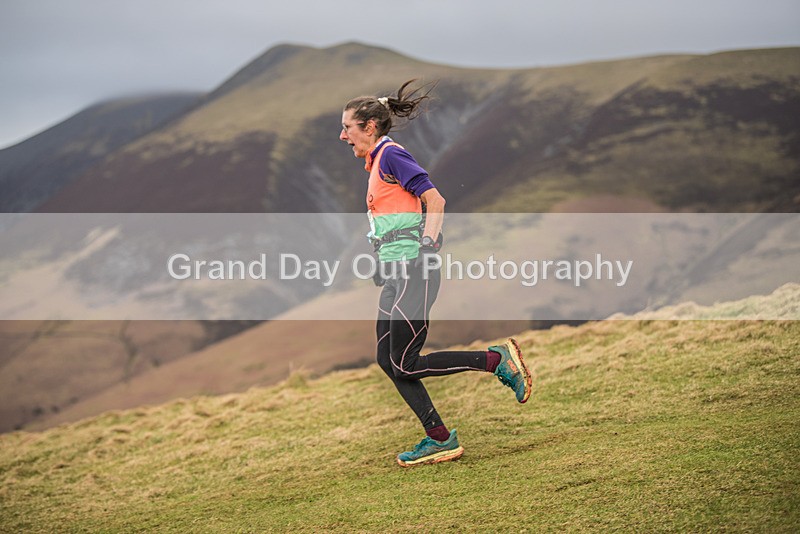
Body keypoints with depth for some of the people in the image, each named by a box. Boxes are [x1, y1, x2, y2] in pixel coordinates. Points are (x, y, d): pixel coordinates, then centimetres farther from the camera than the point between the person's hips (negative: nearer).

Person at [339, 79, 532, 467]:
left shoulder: (391, 155, -9)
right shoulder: (377, 161, 19)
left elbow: (435, 201, -16)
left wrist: (426, 250, -22)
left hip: (413, 273, -10)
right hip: (398, 275, 10)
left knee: (404, 364, -9)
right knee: (388, 360, 6)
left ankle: (498, 360, -2)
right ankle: (439, 439, 9)